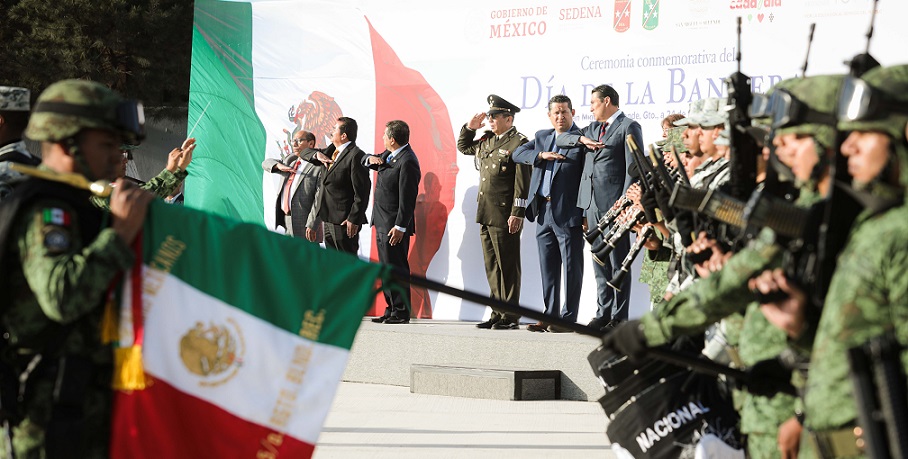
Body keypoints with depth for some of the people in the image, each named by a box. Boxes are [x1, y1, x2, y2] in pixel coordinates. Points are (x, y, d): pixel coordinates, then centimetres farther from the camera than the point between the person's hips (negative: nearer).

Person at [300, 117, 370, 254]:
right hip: (328, 218, 10)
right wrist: (317, 154, -3)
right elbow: (304, 152, 20)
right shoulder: (331, 151, 13)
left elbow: (362, 192, -19)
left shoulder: (356, 156, -15)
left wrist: (354, 219, -20)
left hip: (343, 221, -10)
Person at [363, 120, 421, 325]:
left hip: (394, 226, -10)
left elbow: (407, 198, -21)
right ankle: (391, 309, 19)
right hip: (382, 223, 10)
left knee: (396, 268, -7)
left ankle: (401, 312, -3)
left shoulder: (407, 162, -18)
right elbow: (364, 160, 26)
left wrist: (400, 227, -22)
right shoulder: (389, 155, 12)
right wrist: (371, 159, 1)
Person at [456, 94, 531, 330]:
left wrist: (517, 214, -19)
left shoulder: (518, 143, -10)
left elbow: (522, 182, -15)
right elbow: (463, 147, 33)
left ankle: (510, 317, 1)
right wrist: (470, 127, 14)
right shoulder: (487, 140, 15)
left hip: (504, 217, -8)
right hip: (485, 214, 8)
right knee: (492, 267, 11)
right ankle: (497, 314, 16)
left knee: (507, 266, -3)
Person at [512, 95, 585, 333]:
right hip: (544, 213, 7)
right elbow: (518, 153, 8)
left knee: (571, 267, -2)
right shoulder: (542, 137, 16)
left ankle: (568, 318, 1)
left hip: (568, 214, -7)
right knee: (548, 268, 10)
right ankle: (550, 316, 16)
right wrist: (541, 155, -10)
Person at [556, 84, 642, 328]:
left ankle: (619, 317, -2)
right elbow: (562, 139, 23)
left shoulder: (628, 127, -2)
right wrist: (583, 139, 3)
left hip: (614, 204, -7)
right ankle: (603, 313, 12)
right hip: (592, 204, 7)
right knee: (600, 262, 8)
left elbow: (633, 169, -9)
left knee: (618, 263, -4)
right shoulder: (593, 128, 21)